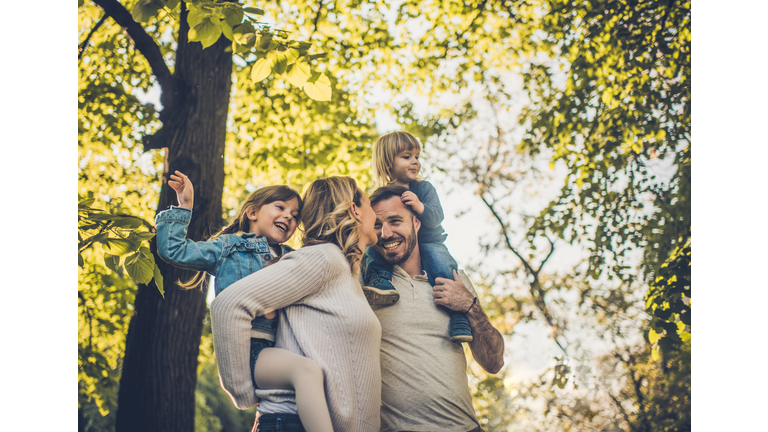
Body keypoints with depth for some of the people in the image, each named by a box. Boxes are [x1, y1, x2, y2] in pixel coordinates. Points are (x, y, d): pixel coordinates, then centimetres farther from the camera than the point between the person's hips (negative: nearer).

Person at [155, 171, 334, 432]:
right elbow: (173, 250, 7)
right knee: (307, 370, -34)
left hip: (277, 351, 8)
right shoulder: (229, 247, 13)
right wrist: (183, 207, 6)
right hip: (247, 350, -8)